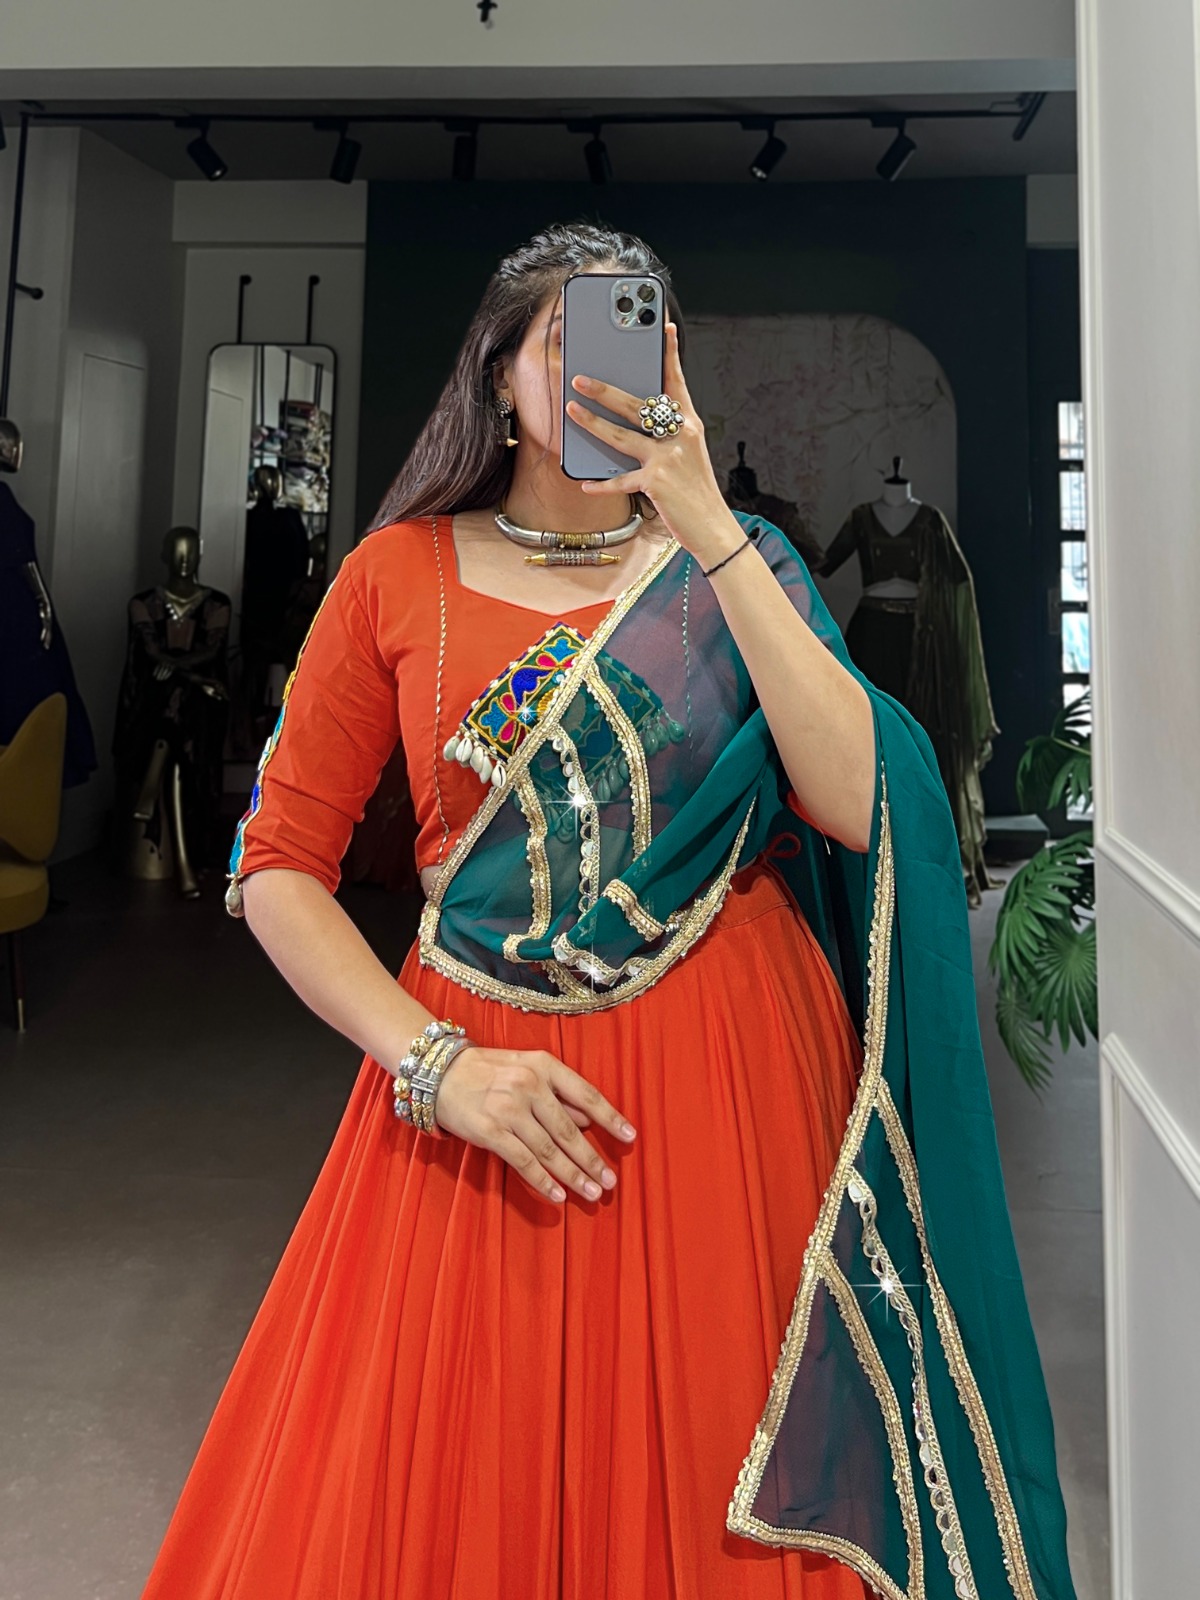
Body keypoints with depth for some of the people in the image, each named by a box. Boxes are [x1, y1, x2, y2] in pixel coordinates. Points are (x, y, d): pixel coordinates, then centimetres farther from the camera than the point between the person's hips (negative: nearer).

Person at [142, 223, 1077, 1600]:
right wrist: (436, 1065, -10)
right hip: (484, 1096, 0)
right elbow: (277, 865, 1)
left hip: (727, 1075, 1)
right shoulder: (401, 572, 3)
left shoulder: (729, 563, 4)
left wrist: (710, 530, -15)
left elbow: (850, 803, -13)